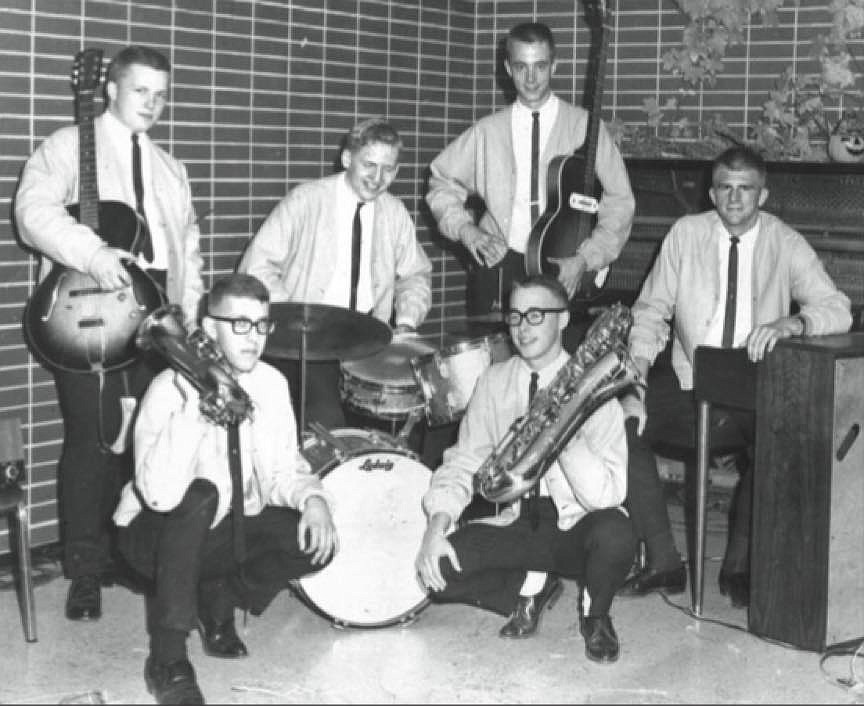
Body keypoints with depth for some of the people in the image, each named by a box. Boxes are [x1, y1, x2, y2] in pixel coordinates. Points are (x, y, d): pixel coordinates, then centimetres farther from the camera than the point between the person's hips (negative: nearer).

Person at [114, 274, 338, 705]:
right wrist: (195, 409, -44)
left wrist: (312, 498, -25)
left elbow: (282, 468, -3)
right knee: (199, 496, -37)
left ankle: (218, 599, 9)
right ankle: (167, 658, -25)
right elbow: (159, 495, -37)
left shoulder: (271, 384, -6)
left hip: (223, 531, 5)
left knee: (316, 540, -17)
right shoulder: (171, 389, -24)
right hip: (158, 536, -5)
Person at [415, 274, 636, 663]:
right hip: (516, 525, 3)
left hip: (577, 528, -3)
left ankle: (595, 614, -1)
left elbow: (606, 495, -20)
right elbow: (462, 462, 2)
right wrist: (437, 525, -15)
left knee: (614, 533, -37)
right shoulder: (494, 381, 3)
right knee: (436, 566, -22)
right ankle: (529, 590, 7)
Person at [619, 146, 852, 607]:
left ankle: (738, 564, -12)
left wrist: (788, 323, -32)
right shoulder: (686, 234, 1)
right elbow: (650, 313, 1)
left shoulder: (786, 245, -1)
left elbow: (837, 311, -9)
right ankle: (663, 562, -12)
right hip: (687, 383, 2)